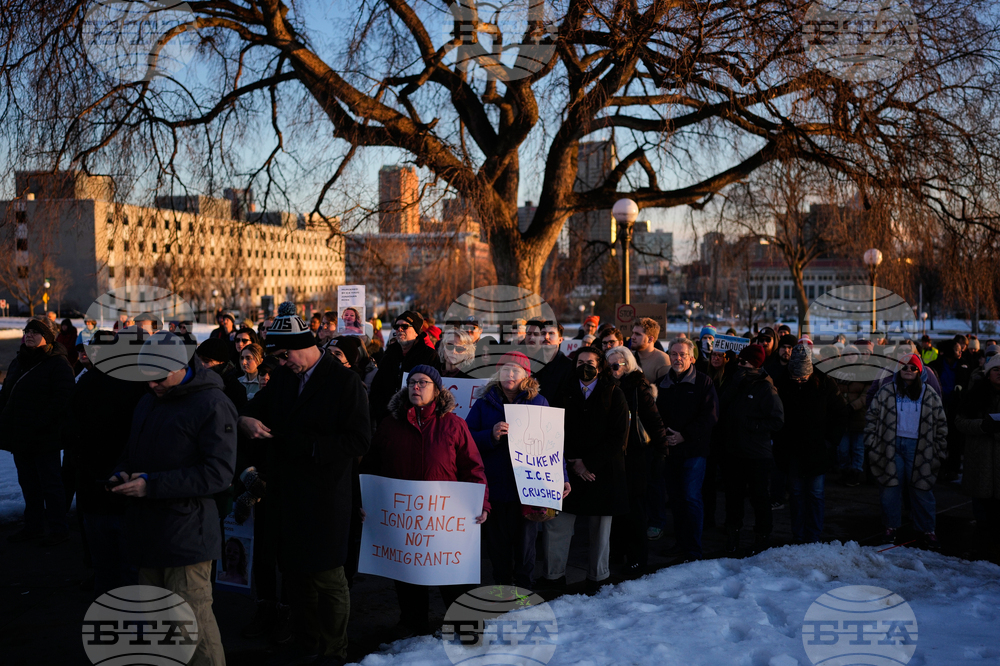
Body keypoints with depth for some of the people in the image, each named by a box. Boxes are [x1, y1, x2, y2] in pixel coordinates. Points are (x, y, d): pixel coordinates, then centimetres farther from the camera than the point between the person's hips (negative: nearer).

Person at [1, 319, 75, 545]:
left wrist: (42, 423, -21)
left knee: (50, 483, -2)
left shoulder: (57, 364, -8)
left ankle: (59, 529, 6)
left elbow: (62, 399, -15)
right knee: (28, 483, 14)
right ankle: (33, 526, 24)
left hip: (43, 438, -8)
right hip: (19, 437, 8)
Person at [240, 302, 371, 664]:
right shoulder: (282, 378, 8)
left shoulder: (345, 382, -12)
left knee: (328, 579, 5)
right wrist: (247, 419, -3)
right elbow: (256, 405, 22)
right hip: (285, 496, 6)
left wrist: (306, 445, -20)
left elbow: (359, 441, -17)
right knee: (296, 576, 16)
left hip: (324, 499, -6)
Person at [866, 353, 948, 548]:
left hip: (918, 447, 0)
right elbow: (872, 418, 7)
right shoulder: (885, 392, 4)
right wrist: (871, 444, 1)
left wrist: (939, 451, 6)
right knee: (891, 487, 3)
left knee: (921, 489, 3)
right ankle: (891, 527, 16)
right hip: (891, 445, 0)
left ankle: (926, 530, 14)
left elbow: (941, 425, 11)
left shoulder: (930, 396, 6)